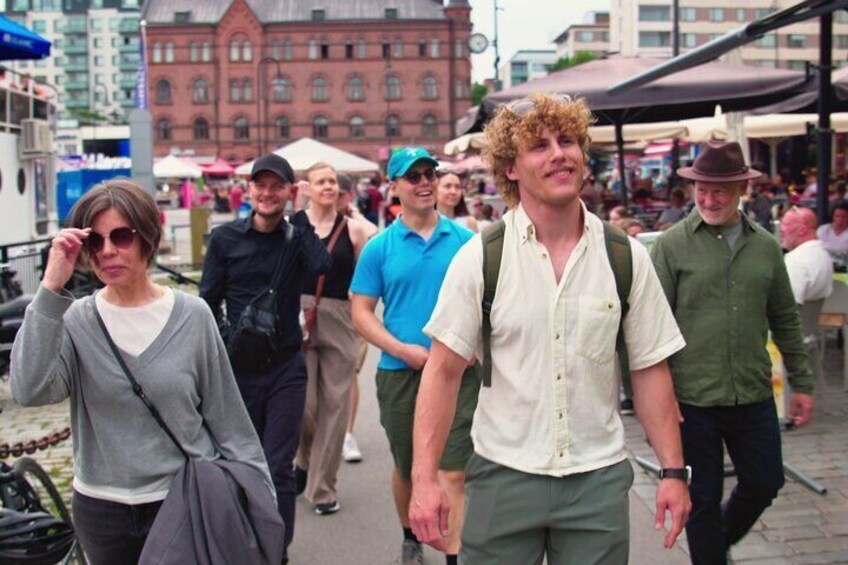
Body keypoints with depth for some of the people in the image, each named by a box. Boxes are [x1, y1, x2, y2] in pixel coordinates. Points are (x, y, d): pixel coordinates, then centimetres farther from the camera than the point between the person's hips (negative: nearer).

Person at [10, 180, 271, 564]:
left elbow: (227, 417, -2)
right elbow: (30, 389, -23)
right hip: (100, 511, 1)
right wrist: (52, 288, -24)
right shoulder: (75, 322, -5)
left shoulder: (191, 316, -6)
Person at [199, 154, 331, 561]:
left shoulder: (296, 237, 0)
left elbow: (320, 265, -22)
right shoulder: (225, 237, 0)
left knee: (279, 469, -1)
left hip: (286, 367, -1)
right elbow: (208, 302, 4)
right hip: (238, 367, 1)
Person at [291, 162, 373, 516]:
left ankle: (323, 488, 18)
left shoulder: (353, 229, 5)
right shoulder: (291, 225, 4)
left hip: (340, 321, 1)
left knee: (334, 405, 4)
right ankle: (305, 459, 28)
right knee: (302, 403, -6)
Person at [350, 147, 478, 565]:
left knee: (452, 473, -6)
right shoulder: (380, 248, -1)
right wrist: (405, 350, -14)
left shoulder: (464, 240, 0)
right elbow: (361, 313, -1)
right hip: (400, 373, 1)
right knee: (406, 468, 18)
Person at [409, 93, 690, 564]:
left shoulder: (626, 258, 0)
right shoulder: (479, 257, -5)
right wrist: (424, 478, -10)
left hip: (599, 477, 1)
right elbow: (443, 370, -5)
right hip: (503, 473, -1)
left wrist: (674, 471, 2)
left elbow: (650, 369, 5)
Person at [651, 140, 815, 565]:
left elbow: (785, 320, 14)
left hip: (754, 397, 4)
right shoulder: (672, 244, -5)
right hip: (692, 399, -4)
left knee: (764, 485, 14)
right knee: (703, 499, 8)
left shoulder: (766, 246, 7)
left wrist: (801, 383, 13)